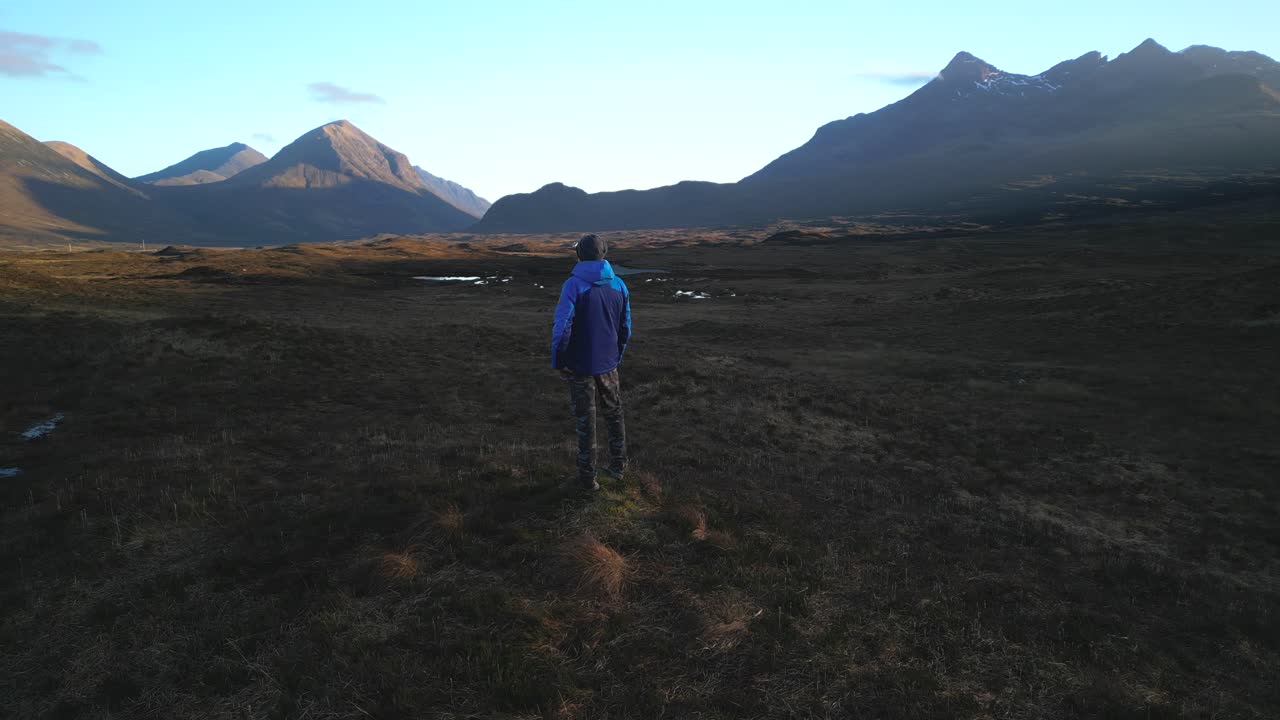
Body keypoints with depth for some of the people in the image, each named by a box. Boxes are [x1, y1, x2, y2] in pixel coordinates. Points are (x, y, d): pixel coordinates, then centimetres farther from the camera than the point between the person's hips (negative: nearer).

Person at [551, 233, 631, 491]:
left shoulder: (573, 285, -16)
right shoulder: (618, 285, -1)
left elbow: (562, 327, -21)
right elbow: (625, 328, 4)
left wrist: (558, 361, -9)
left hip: (580, 365, -4)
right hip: (608, 363, 4)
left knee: (586, 421, 7)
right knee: (614, 414, 21)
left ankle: (588, 476, 16)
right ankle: (618, 465, 31)